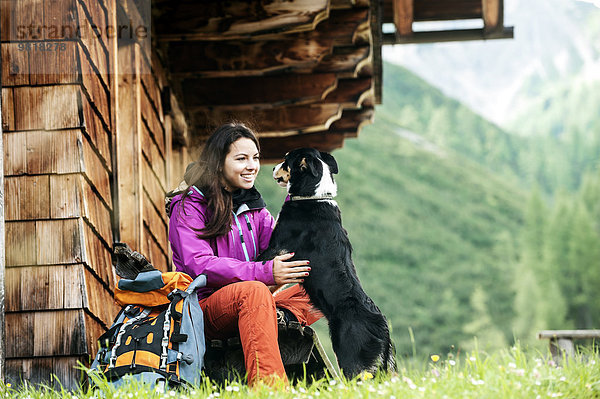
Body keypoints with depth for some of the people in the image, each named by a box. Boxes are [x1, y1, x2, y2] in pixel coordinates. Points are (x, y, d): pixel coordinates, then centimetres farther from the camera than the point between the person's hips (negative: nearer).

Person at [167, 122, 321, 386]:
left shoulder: (252, 206, 18)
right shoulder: (188, 208, -3)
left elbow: (280, 249, 4)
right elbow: (199, 266, -19)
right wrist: (264, 273, -28)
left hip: (245, 307, 7)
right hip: (203, 309, -7)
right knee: (253, 290, -38)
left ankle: (280, 318, -38)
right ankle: (266, 384, -55)